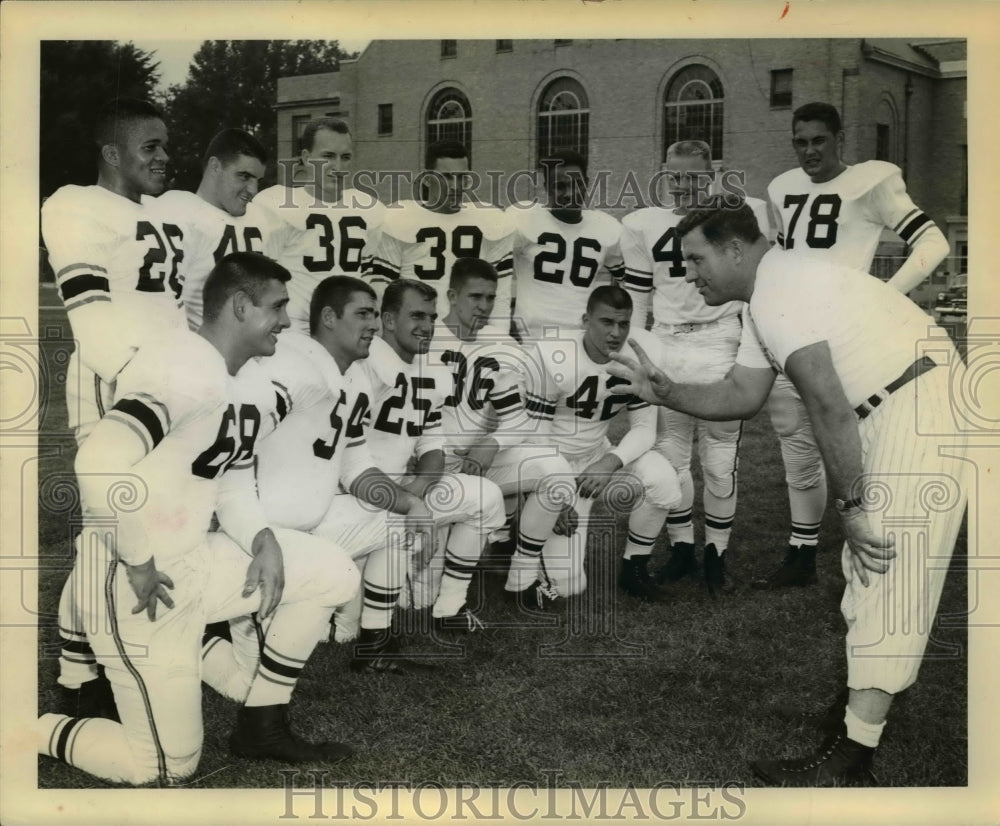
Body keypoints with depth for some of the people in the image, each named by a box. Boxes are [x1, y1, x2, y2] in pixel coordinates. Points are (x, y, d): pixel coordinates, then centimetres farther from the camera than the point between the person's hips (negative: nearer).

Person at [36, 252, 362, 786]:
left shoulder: (253, 388, 8)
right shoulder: (181, 369, -24)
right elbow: (100, 464, -34)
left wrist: (262, 539, -2)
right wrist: (139, 561, -23)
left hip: (194, 562, 9)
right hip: (135, 583, -9)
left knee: (332, 575, 6)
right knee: (166, 767, -2)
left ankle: (262, 726, 17)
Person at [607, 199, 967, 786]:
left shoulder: (777, 291, -16)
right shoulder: (767, 297, 17)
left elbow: (829, 406, -22)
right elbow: (743, 395, 19)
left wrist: (851, 502, -18)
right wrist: (664, 394, 10)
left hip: (921, 410, -11)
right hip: (895, 412, 11)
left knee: (886, 577, -12)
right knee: (872, 567, 19)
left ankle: (850, 759, -11)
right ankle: (877, 689, 32)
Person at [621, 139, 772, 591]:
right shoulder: (643, 224, 6)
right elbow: (636, 298, 12)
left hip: (721, 346, -2)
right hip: (665, 348, 3)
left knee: (720, 460, 3)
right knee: (668, 455, 8)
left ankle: (716, 550, 19)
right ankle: (681, 547, 24)